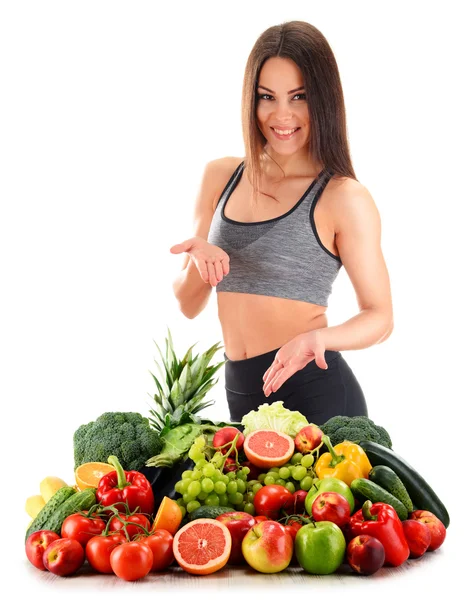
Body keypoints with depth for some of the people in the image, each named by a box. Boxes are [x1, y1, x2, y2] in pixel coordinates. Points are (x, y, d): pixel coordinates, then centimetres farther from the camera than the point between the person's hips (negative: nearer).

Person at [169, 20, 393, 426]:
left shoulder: (343, 197, -11)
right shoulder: (221, 176, 3)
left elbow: (379, 316, -5)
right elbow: (189, 306, 8)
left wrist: (317, 337, -24)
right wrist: (199, 262, -13)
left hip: (317, 397, -5)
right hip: (241, 396, 5)